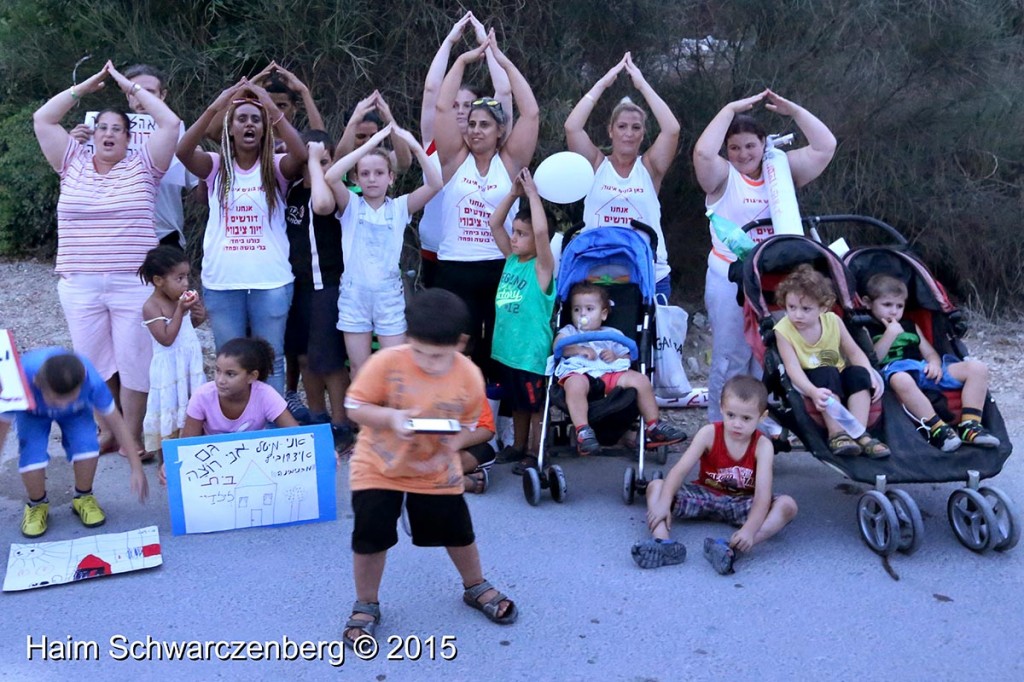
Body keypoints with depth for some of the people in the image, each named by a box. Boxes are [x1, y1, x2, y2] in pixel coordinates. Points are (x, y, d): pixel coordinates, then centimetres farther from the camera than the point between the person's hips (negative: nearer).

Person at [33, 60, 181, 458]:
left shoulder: (142, 167, 4)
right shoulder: (73, 165, 11)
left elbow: (171, 123, -5)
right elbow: (42, 120, 8)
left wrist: (130, 87, 2)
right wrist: (86, 86, 9)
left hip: (134, 284, -3)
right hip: (79, 286, 3)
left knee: (133, 361, 1)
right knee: (93, 362, 9)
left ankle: (133, 436, 12)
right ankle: (107, 431, 22)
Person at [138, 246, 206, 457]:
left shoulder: (181, 299, 4)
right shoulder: (152, 307, -17)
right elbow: (166, 338, -23)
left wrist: (198, 315, -4)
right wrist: (180, 310, -25)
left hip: (191, 363, 7)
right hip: (169, 368, -7)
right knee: (169, 414, 2)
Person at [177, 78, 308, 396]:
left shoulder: (275, 168, 1)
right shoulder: (216, 167, 4)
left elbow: (301, 154, -20)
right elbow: (183, 151, -16)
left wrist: (273, 109, -28)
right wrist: (215, 108, -26)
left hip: (271, 282, -1)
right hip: (222, 283, 1)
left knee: (271, 361, 9)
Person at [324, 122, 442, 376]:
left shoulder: (399, 207, 0)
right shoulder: (351, 206, -2)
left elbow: (435, 184, -13)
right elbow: (330, 177, -22)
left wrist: (415, 145, -21)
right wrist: (369, 144, -24)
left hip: (389, 294, 0)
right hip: (354, 294, 0)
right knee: (360, 370, 10)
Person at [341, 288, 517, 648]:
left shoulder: (469, 377, -17)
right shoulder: (386, 363, -24)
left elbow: (466, 424, -3)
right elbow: (355, 406, -16)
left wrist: (446, 452, -22)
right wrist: (390, 418, -35)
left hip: (437, 472, 2)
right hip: (378, 466, -1)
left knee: (457, 531, 12)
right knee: (370, 535, -2)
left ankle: (476, 587, 41)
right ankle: (366, 606, 22)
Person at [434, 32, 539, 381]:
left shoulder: (510, 162, 3)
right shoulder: (456, 158, 5)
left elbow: (531, 113, -5)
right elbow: (442, 107, -4)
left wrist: (504, 62, -3)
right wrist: (464, 60, -2)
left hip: (500, 270, 0)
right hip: (455, 271, 0)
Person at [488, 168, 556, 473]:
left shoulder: (542, 266, -13)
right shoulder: (512, 259, 6)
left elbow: (542, 231, -30)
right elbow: (494, 223, 6)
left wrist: (533, 194, -23)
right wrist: (514, 193, -3)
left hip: (532, 351, -7)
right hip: (506, 347, 7)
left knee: (535, 404, 6)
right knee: (517, 402, 21)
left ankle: (534, 454, 16)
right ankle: (518, 446, 34)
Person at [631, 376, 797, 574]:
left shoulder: (762, 446, -17)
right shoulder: (709, 433, -15)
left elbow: (763, 495, -27)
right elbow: (680, 471, -23)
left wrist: (749, 530, -44)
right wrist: (664, 504, -39)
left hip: (741, 504, -1)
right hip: (705, 496, 1)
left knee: (787, 505, -28)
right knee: (656, 486, -19)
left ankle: (733, 548, -48)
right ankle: (663, 541, -45)